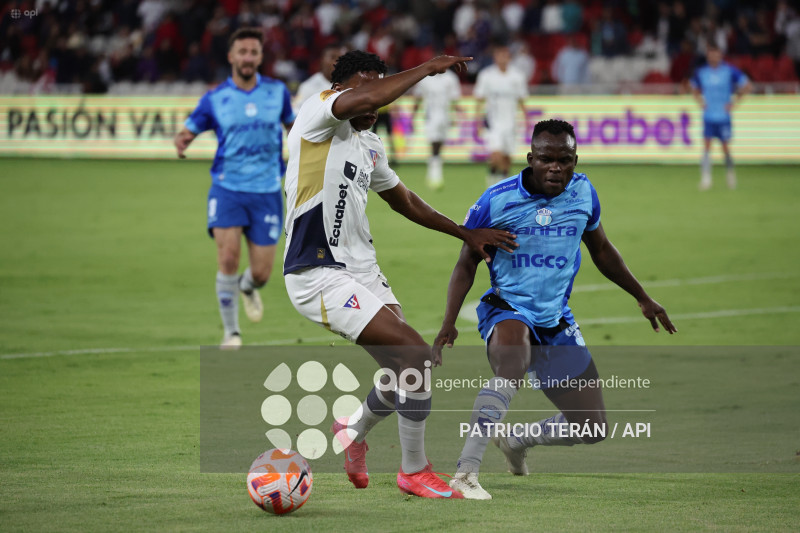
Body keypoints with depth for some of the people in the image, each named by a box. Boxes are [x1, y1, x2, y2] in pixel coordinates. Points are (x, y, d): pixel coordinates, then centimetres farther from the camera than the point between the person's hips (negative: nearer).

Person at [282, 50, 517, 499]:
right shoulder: (319, 116, -10)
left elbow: (405, 201, 31)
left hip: (363, 271, 9)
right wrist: (428, 68, -20)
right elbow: (371, 99, -30)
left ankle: (354, 430, 37)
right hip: (318, 275, -9)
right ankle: (414, 472, -2)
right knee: (417, 354, -16)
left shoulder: (370, 145, 16)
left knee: (409, 371, 8)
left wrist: (466, 233, 31)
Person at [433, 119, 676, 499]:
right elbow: (467, 264, 0)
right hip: (507, 310, -5)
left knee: (592, 428, 6)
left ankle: (517, 441, 34)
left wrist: (642, 298, 26)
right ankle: (466, 473, -41)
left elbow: (601, 251, 19)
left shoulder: (582, 193, 0)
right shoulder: (497, 201, -11)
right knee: (512, 367, -41)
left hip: (557, 321, 5)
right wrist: (449, 322, -12)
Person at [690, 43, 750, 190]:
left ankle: (731, 173, 27)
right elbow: (694, 88, 22)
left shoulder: (730, 71, -6)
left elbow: (746, 86, 3)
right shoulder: (701, 72, 1)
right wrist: (701, 101, 7)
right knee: (706, 146, -9)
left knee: (725, 147, 3)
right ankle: (705, 178, -8)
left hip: (724, 116, -1)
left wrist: (734, 102, -2)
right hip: (708, 116, 1)